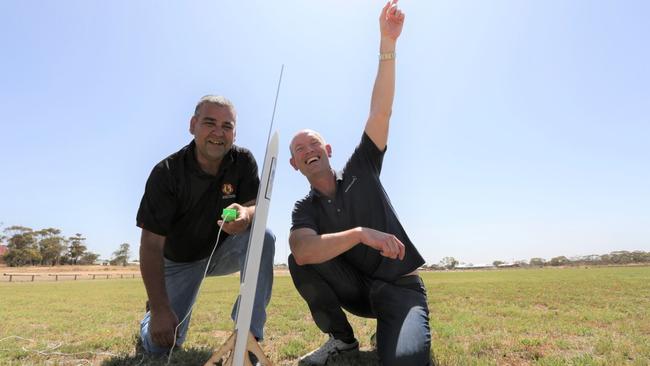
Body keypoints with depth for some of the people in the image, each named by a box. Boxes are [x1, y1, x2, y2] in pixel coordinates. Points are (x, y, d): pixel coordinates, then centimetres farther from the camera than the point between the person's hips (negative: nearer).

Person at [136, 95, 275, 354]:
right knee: (160, 345, -7)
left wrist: (246, 214, -43)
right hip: (179, 261, -1)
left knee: (263, 237, -28)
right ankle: (153, 314, 31)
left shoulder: (243, 161, -14)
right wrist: (160, 310, -24)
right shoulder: (166, 173, -22)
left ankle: (248, 335, -20)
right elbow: (151, 245, -21)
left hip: (223, 252, 2)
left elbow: (256, 207, -16)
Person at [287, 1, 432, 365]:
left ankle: (409, 331, 9)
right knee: (300, 262, -23)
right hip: (355, 289, 3)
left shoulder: (360, 170, -4)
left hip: (400, 286, -2)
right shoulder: (304, 209, -3)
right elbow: (304, 251, -27)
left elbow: (381, 113, -16)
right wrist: (361, 234, -38)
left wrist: (387, 45, -23)